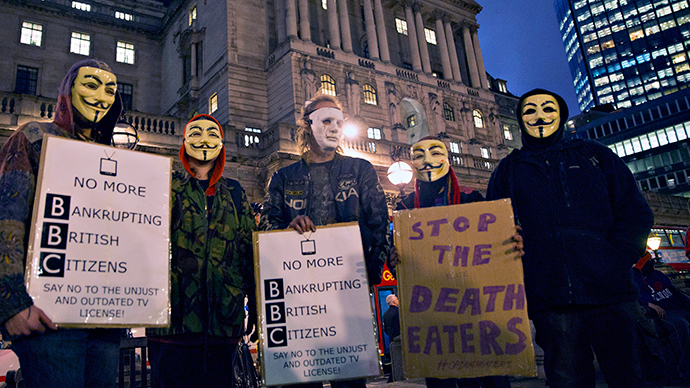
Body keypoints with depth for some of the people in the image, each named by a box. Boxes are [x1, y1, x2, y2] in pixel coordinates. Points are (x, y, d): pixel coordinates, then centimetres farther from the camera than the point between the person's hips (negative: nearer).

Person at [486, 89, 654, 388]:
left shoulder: (594, 155, 15)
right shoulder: (508, 170, 16)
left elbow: (636, 212, 9)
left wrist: (615, 261, -6)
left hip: (610, 293, 1)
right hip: (550, 299, 0)